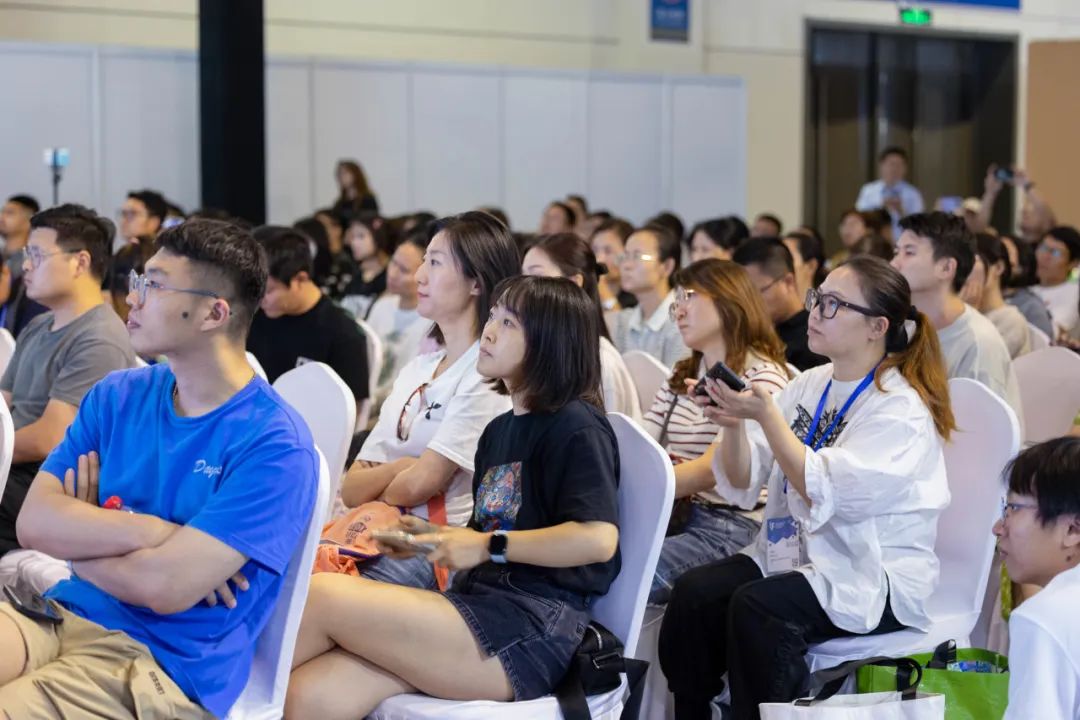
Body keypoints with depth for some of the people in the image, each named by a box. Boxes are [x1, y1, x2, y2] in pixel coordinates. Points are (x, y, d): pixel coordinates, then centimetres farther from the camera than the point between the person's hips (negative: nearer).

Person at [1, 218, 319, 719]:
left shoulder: (274, 446, -11)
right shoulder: (115, 397, 10)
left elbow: (165, 587, -18)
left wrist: (80, 534, -1)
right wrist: (153, 531, -13)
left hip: (161, 664, -6)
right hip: (64, 617, 6)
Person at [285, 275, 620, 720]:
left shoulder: (576, 427, -6)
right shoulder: (500, 429, 20)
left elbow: (598, 538, -19)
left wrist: (489, 546, -14)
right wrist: (431, 538, 7)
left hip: (531, 630, -8)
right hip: (481, 606, 8)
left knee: (321, 595, -19)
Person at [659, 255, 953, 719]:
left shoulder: (901, 409, -11)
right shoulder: (808, 386, 9)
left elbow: (825, 494, -22)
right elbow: (742, 485, 6)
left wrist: (766, 415, -26)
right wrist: (734, 425, -13)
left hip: (875, 577, -6)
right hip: (794, 554, 6)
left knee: (757, 608, -31)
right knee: (693, 593, -19)